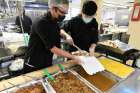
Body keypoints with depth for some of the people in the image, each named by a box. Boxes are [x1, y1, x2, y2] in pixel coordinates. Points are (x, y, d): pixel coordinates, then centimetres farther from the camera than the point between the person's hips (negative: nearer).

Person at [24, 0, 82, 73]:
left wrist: (66, 35, -3)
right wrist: (73, 57, -23)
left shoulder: (54, 21, -3)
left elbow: (58, 31, 19)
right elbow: (53, 49, -28)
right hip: (33, 65, -6)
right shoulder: (41, 23, -26)